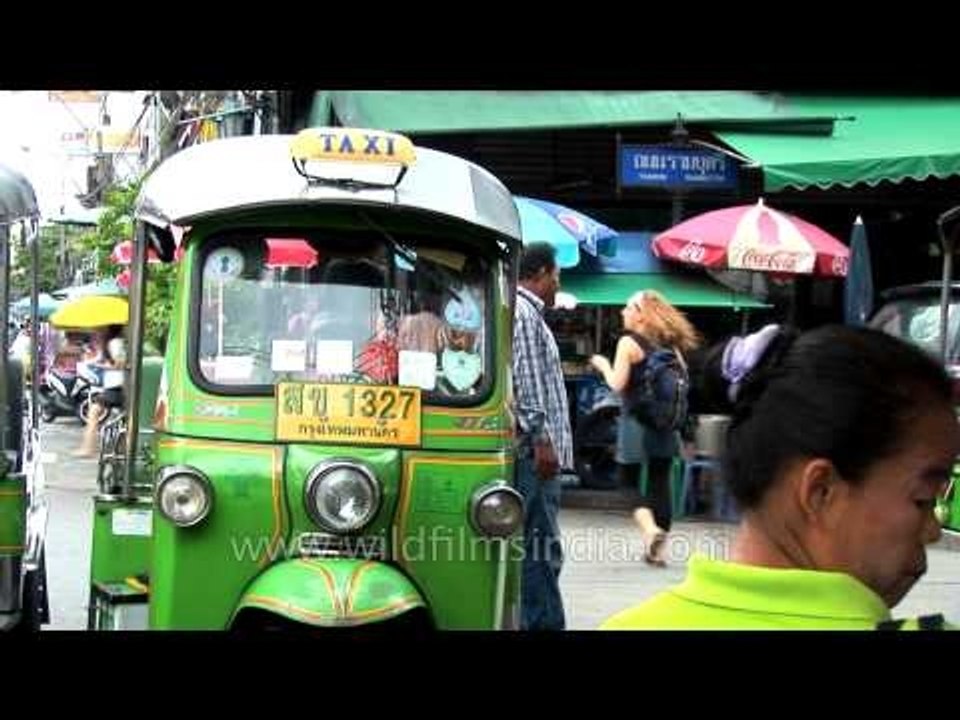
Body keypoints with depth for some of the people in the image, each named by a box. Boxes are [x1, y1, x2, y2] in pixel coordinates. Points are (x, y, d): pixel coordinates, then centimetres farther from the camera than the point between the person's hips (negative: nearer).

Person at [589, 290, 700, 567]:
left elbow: (618, 384, -13)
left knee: (628, 482, 4)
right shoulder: (669, 344, 9)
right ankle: (657, 549, 11)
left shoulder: (628, 342, -8)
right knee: (660, 483, 9)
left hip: (636, 422, -5)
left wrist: (604, 366, 4)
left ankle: (650, 529, -18)